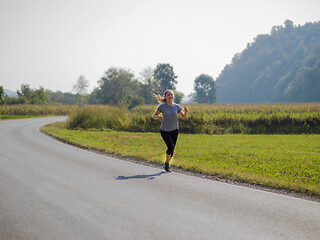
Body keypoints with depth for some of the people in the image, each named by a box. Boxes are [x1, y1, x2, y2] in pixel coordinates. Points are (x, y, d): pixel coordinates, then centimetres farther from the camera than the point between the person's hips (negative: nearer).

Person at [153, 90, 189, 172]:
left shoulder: (177, 106, -4)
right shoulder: (162, 106, -10)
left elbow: (184, 117, 3)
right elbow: (154, 115, -1)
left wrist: (186, 112, -18)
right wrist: (158, 117, -23)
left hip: (174, 130, 3)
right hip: (165, 131, -3)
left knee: (172, 149, 3)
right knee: (171, 147, -19)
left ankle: (167, 164, 25)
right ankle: (166, 162, 6)